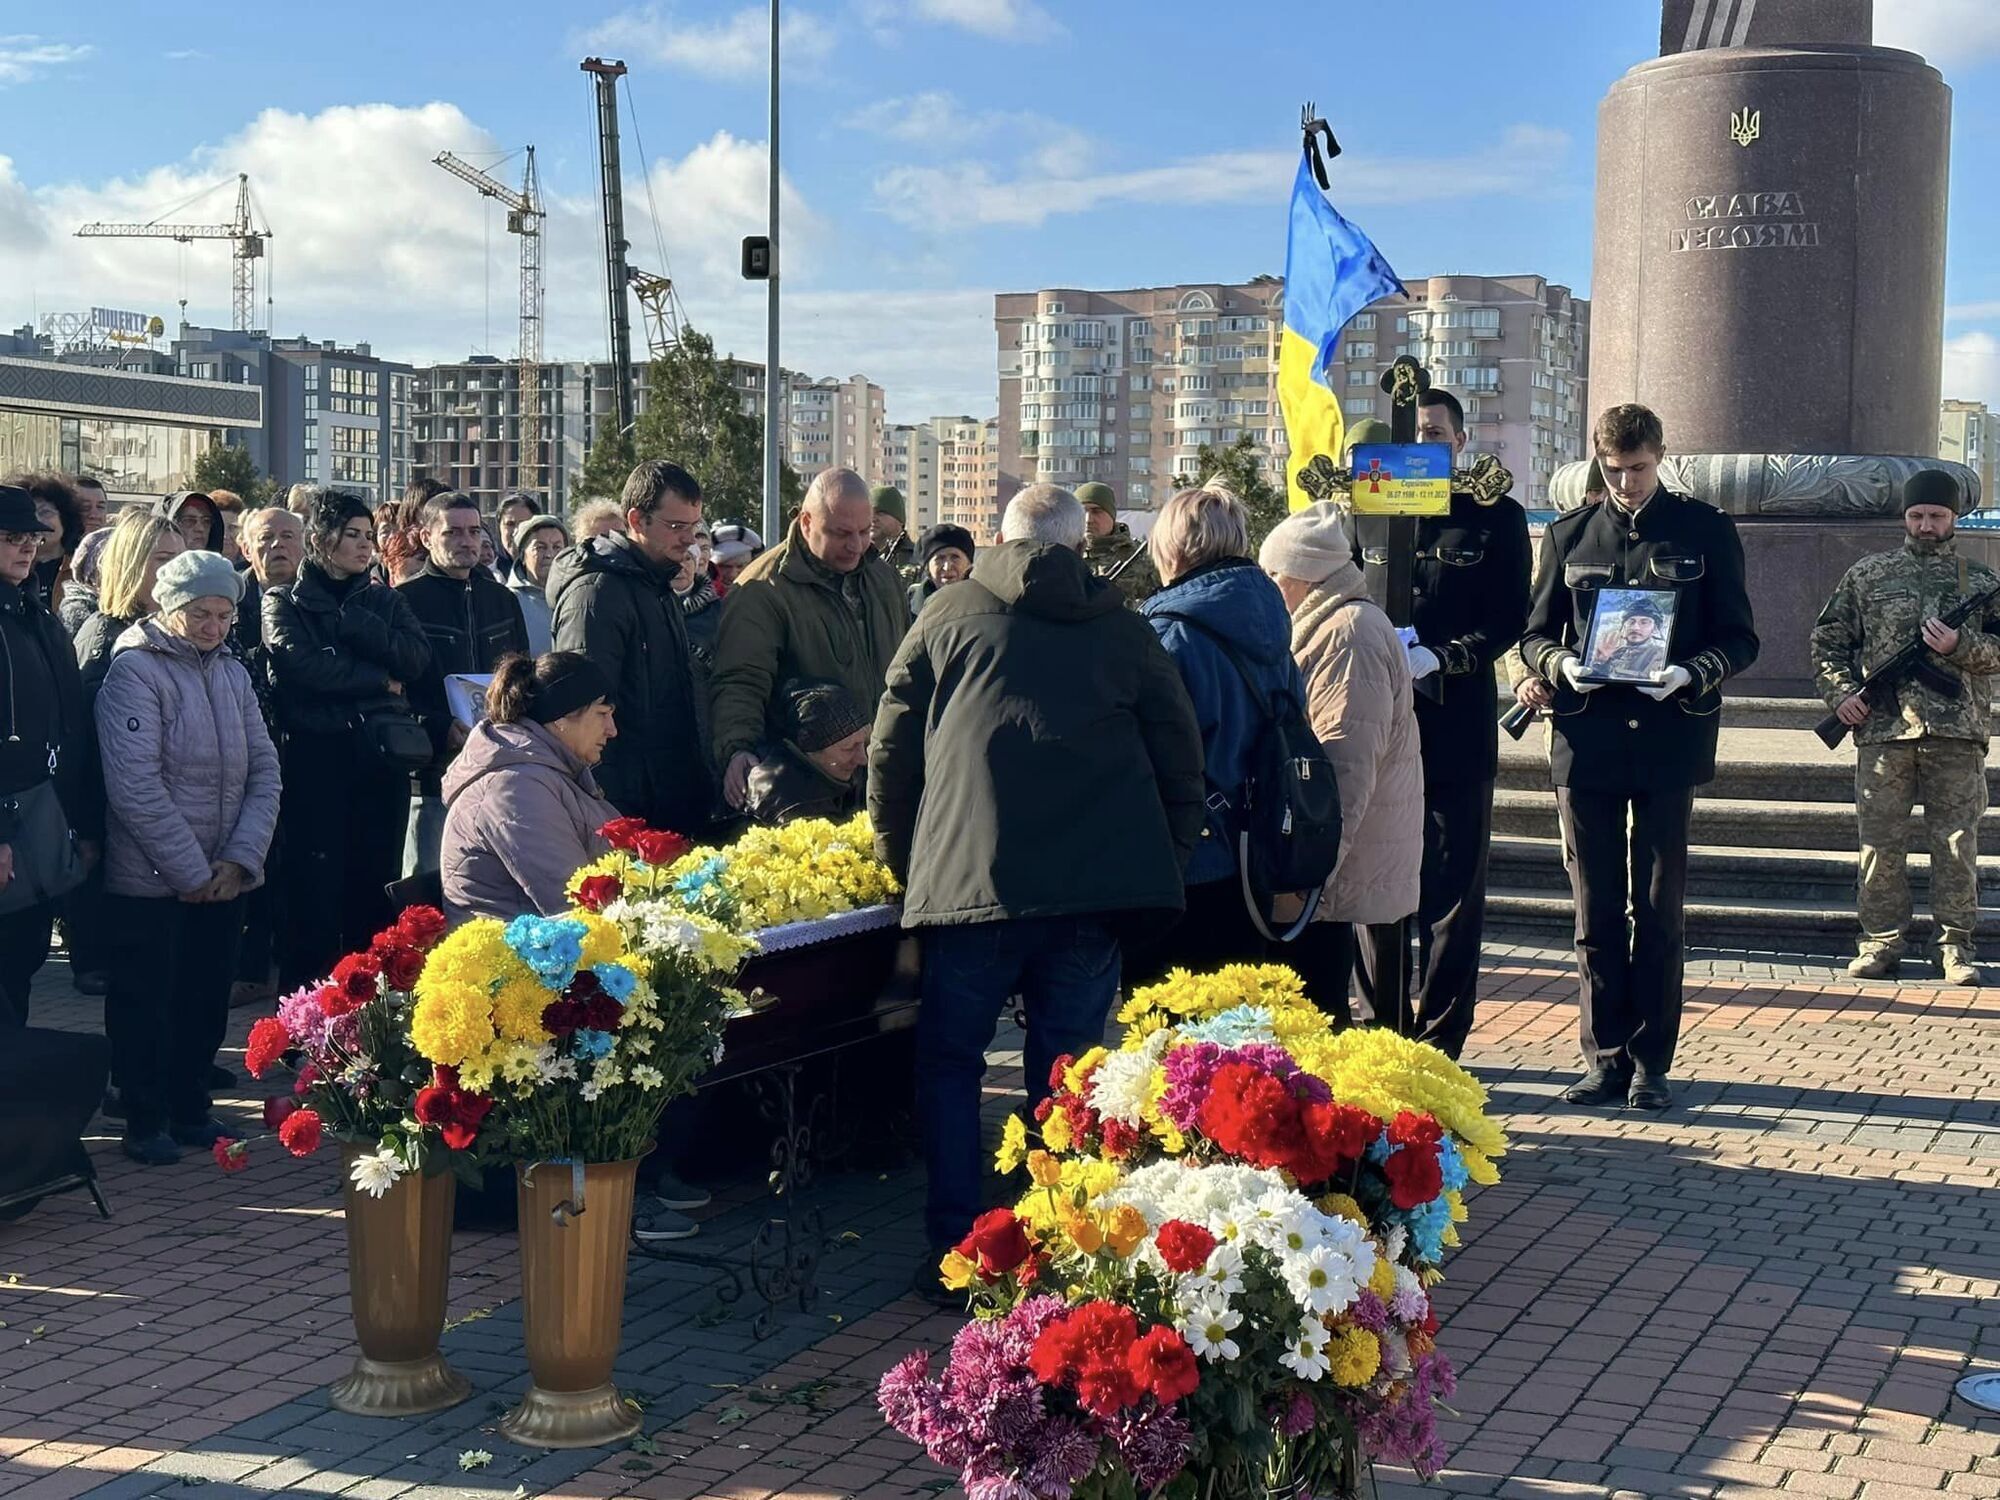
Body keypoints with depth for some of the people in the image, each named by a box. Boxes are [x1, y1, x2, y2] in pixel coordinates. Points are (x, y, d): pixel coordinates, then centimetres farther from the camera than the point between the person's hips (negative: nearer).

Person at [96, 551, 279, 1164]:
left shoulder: (231, 671, 10)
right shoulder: (134, 670, -10)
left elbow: (264, 770, 7)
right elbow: (136, 786, -18)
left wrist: (240, 859, -5)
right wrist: (192, 871, -16)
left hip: (223, 876, 6)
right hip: (150, 878, -6)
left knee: (207, 997, 11)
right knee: (145, 1000, 4)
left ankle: (190, 1108, 25)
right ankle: (145, 1121, 16)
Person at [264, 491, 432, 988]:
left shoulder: (385, 601, 17)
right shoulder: (285, 602, 7)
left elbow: (417, 658, -1)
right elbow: (300, 665, -12)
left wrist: (355, 623, -10)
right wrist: (379, 680, -7)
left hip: (382, 755, 4)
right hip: (316, 755, -3)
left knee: (376, 879, 5)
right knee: (314, 880, -5)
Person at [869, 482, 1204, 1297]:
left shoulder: (950, 614, 10)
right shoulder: (1125, 630, 14)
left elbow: (891, 756, 10)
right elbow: (1181, 765, 14)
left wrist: (901, 863, 20)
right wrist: (1162, 876, 22)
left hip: (971, 880, -2)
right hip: (1101, 886, 2)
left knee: (949, 1063, 10)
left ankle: (955, 1253, 9)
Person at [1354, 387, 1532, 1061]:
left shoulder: (1495, 516, 6)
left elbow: (1508, 620, -1)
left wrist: (1440, 658, -16)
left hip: (1456, 731, -2)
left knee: (1452, 895, 2)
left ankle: (1439, 1046, 9)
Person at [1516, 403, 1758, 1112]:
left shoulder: (1706, 530, 5)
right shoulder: (1569, 534, 11)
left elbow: (1738, 638, 3)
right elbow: (1536, 631, 13)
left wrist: (1690, 674, -16)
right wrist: (1558, 665, -10)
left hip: (1668, 740, -2)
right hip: (1585, 741, 2)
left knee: (1658, 911, 2)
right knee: (1596, 913, 5)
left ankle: (1651, 1062, 10)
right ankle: (1605, 1058, 14)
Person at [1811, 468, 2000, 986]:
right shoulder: (1868, 575, 10)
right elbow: (1827, 642, 12)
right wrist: (1840, 693, -3)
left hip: (1956, 732, 0)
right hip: (1883, 729, 0)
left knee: (1957, 843, 1)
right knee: (1880, 843, 2)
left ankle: (1956, 944, 8)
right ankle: (1881, 941, 10)